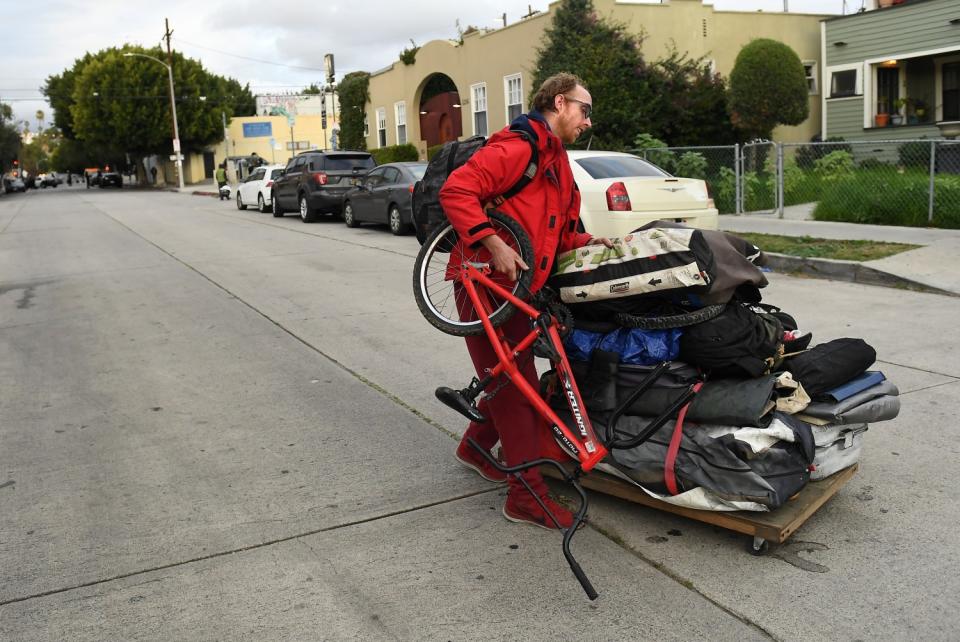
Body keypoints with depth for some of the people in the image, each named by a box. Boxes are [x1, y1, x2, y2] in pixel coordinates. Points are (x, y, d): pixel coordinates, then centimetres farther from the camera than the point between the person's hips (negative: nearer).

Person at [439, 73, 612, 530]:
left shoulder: (558, 163, 19)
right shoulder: (516, 148, -14)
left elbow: (555, 236, 22)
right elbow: (456, 191, -23)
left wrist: (586, 242, 4)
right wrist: (493, 244, -30)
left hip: (519, 289, 10)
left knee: (512, 380, 18)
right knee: (517, 387, -6)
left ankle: (474, 448, 41)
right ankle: (527, 496, 3)